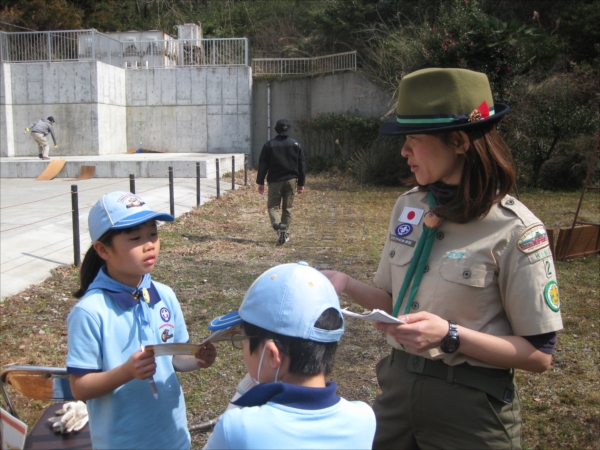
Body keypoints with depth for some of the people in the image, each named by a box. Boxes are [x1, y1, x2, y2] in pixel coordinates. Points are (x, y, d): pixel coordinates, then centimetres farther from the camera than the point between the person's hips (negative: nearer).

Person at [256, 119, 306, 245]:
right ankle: (285, 233, 14)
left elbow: (263, 166, -4)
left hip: (275, 181, -2)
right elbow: (302, 165, 6)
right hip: (291, 180, 2)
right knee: (287, 208, 12)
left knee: (273, 206, 3)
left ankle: (278, 225, -25)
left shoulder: (269, 145, -4)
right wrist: (301, 183, 12)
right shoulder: (296, 145, 3)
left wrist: (260, 182, 3)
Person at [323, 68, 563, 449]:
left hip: (471, 405, -5)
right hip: (399, 384, 5)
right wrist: (347, 284, -8)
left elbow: (538, 354, -14)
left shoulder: (515, 230, -17)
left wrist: (449, 335, -25)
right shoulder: (409, 207, 0)